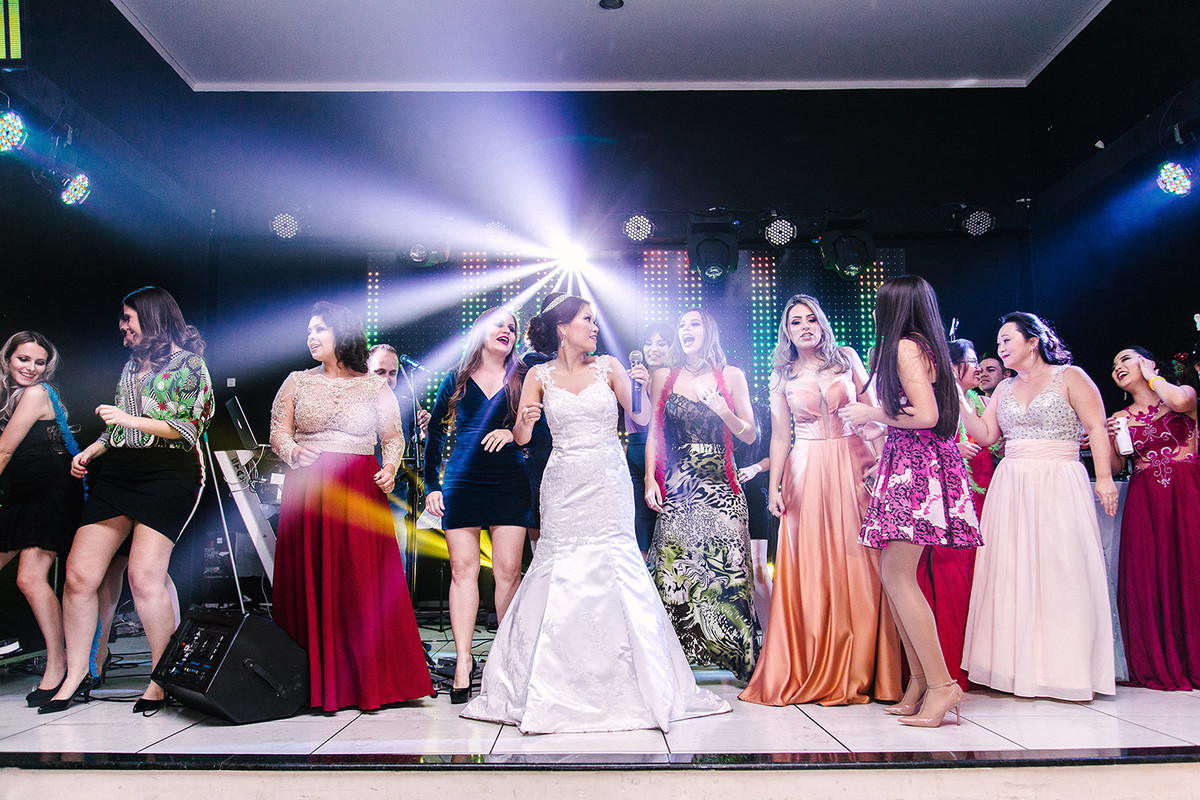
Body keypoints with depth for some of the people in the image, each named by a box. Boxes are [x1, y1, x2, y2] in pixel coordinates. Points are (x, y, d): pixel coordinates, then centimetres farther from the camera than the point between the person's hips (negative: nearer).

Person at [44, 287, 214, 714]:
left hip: (168, 474, -7)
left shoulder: (187, 363, 1)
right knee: (79, 574, 0)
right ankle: (75, 678, 12)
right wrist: (91, 451, 14)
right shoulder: (132, 364, 23)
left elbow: (189, 428, -7)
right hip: (116, 474, 7)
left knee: (145, 574, -16)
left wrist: (129, 420, -9)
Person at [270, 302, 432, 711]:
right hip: (308, 491, 1)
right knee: (312, 583, -2)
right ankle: (318, 682, 5)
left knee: (365, 583, -5)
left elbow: (393, 437, 12)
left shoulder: (375, 386, 10)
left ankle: (371, 681, 2)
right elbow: (278, 433, 11)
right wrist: (293, 452, -10)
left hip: (361, 491, -1)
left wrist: (390, 467, -7)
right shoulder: (297, 382, 14)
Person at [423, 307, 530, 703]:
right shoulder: (456, 380, 11)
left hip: (509, 483, 0)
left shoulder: (521, 381, 11)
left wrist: (514, 432, -12)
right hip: (462, 481, 0)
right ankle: (463, 662, 3)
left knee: (508, 570, -3)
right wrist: (432, 484, 6)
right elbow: (435, 434, 12)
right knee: (463, 568, -2)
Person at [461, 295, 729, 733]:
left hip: (607, 483, 0)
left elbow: (642, 417, 7)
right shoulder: (540, 376, 6)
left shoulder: (607, 366, 6)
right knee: (562, 574, -1)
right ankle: (556, 688, 12)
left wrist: (641, 387, -10)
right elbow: (521, 437, 3)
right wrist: (526, 420, -18)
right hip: (563, 485, 0)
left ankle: (634, 685, 8)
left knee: (613, 570, -5)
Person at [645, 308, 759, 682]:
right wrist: (650, 478, -1)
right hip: (676, 488, 1)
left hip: (719, 487, 0)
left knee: (728, 569, -6)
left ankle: (745, 661, 4)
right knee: (673, 571, -4)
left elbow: (750, 435, 7)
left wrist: (723, 411, -12)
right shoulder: (664, 377, 10)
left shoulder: (731, 376, 7)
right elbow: (654, 432, 10)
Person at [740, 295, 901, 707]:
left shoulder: (847, 358, 7)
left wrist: (881, 458, -6)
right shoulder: (782, 377, 9)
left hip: (854, 464, 0)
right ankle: (814, 671, 9)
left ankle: (859, 669, 9)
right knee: (811, 570, -1)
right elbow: (780, 436, 8)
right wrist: (774, 485, 1)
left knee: (859, 563, -1)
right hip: (807, 472, 0)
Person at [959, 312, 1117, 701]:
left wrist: (1104, 477, -12)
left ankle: (1066, 667, 5)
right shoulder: (1004, 388, 16)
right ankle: (1020, 666, 8)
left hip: (1059, 486, -5)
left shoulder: (1069, 376, 2)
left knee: (1060, 572, -5)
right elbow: (985, 434, 10)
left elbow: (1097, 429, -4)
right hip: (1011, 488, 5)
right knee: (1014, 573, 1)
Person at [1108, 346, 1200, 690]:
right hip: (1144, 499, 3)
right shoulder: (1121, 417, 15)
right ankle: (1159, 667, 6)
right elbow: (1115, 467, 10)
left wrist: (1151, 376, -3)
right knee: (1148, 578, -2)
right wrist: (1108, 439, -8)